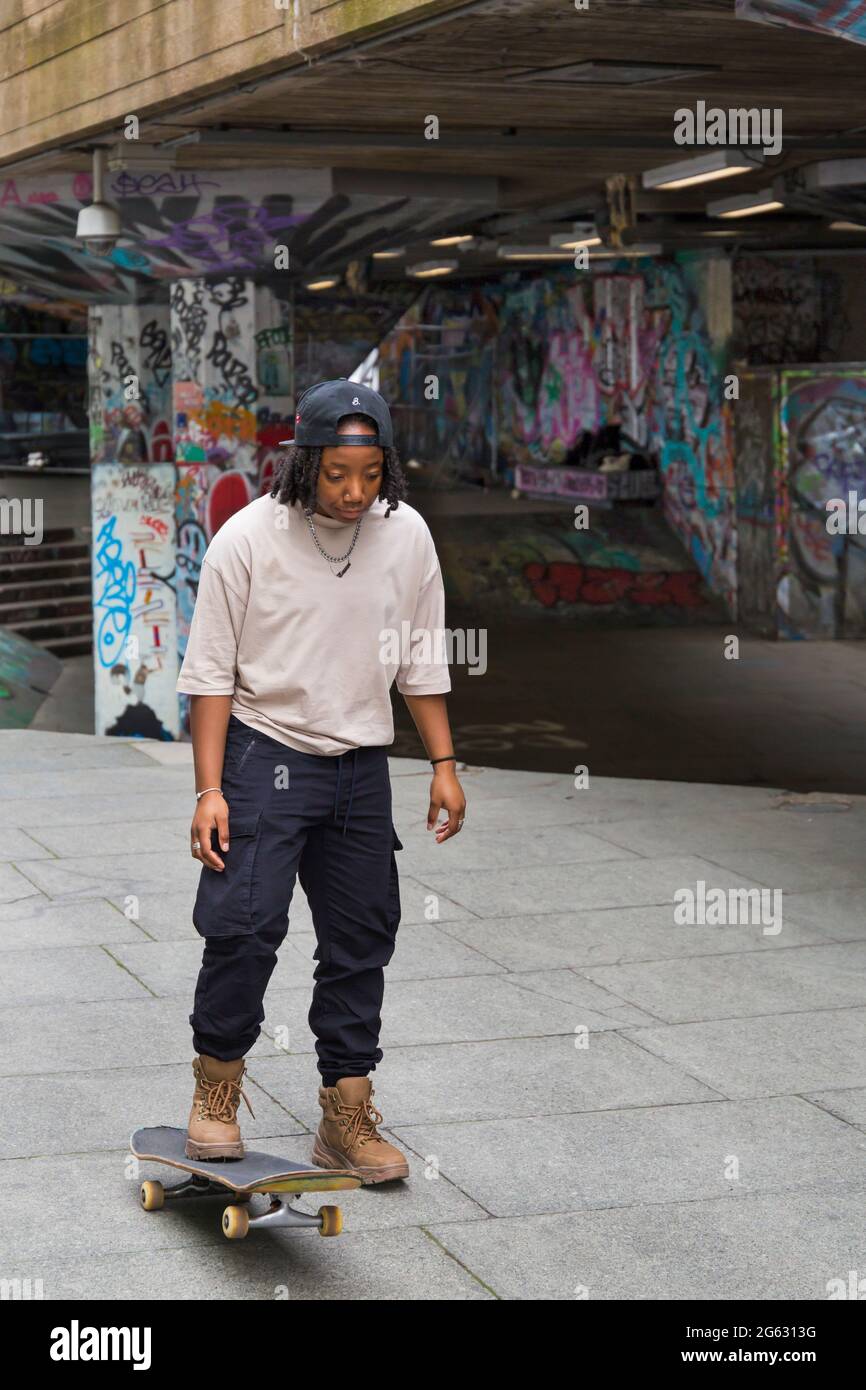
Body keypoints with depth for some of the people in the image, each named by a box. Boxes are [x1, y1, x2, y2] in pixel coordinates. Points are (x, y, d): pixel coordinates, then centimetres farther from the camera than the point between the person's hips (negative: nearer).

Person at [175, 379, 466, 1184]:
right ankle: (217, 1086, 8)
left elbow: (421, 663, 10)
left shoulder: (406, 535, -1)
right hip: (265, 755, -4)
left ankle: (347, 1118, 16)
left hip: (361, 768, 4)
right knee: (245, 922, -14)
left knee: (362, 938, 6)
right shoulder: (247, 539, -11)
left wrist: (443, 765, 7)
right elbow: (212, 674, -8)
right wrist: (209, 791, -12)